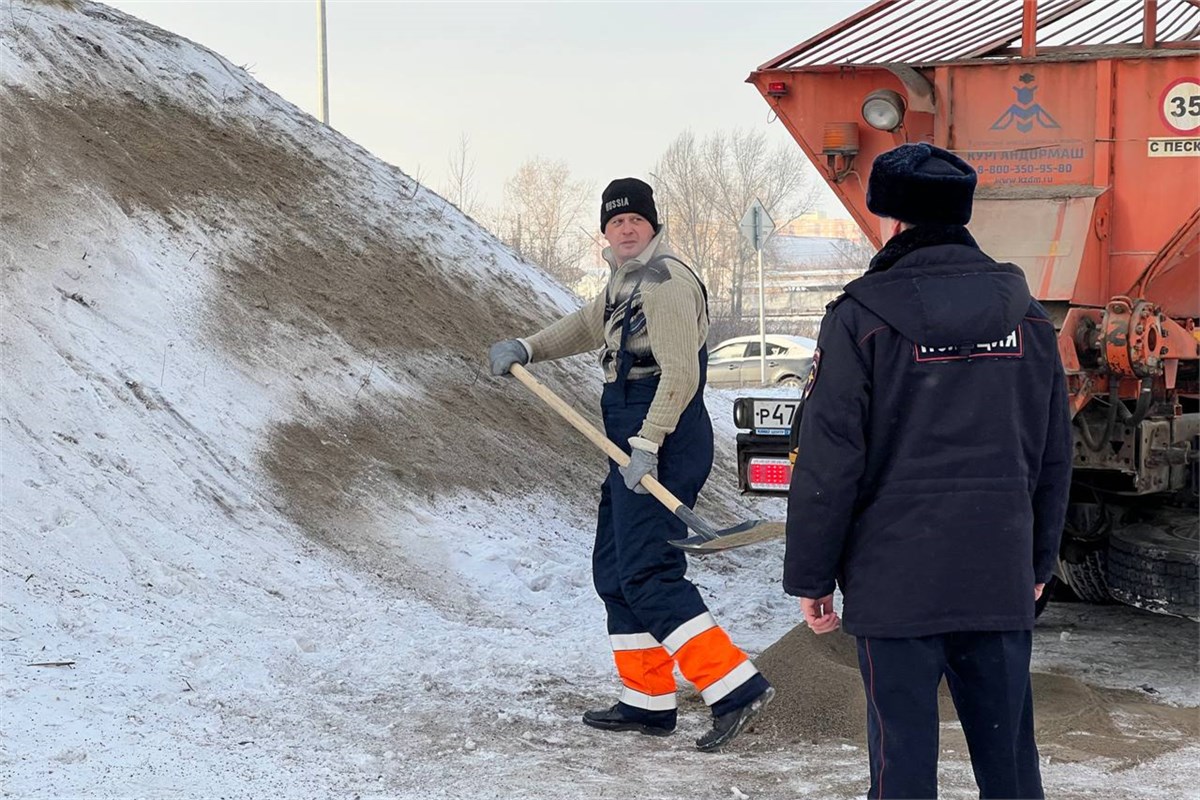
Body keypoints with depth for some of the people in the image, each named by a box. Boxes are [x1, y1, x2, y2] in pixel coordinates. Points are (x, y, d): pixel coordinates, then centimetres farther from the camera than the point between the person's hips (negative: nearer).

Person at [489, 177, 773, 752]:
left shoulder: (666, 280, -12)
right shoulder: (625, 282, 19)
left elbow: (680, 372, -20)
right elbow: (588, 326, 36)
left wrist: (646, 444, -25)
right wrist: (526, 348, 22)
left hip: (662, 444, -11)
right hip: (634, 443, 11)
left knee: (646, 575, -15)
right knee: (614, 571, 13)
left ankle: (736, 687, -15)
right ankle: (649, 702, 20)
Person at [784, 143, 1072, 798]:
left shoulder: (863, 316, -8)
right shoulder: (1024, 314, 6)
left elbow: (828, 461, -9)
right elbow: (1053, 455, 12)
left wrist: (809, 576, -1)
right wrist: (1039, 561, 22)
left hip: (896, 578, -4)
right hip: (1001, 577, 4)